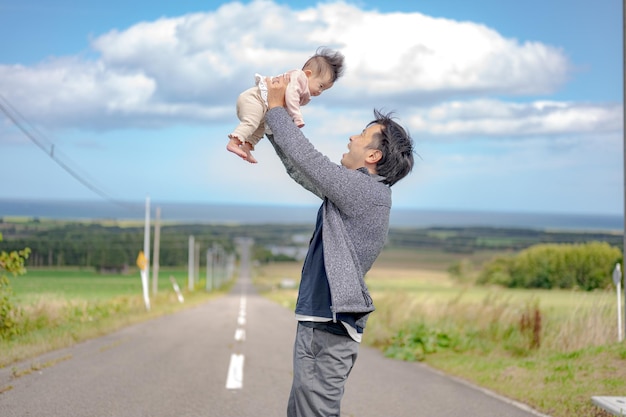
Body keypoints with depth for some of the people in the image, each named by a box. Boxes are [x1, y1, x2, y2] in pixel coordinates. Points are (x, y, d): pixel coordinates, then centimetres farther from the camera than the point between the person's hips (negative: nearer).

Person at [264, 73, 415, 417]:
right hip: (315, 322, 10)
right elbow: (299, 169, 25)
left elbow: (306, 159, -14)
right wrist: (273, 123, 19)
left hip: (331, 327, -10)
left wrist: (277, 107, -3)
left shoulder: (370, 192, -13)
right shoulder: (351, 189, 16)